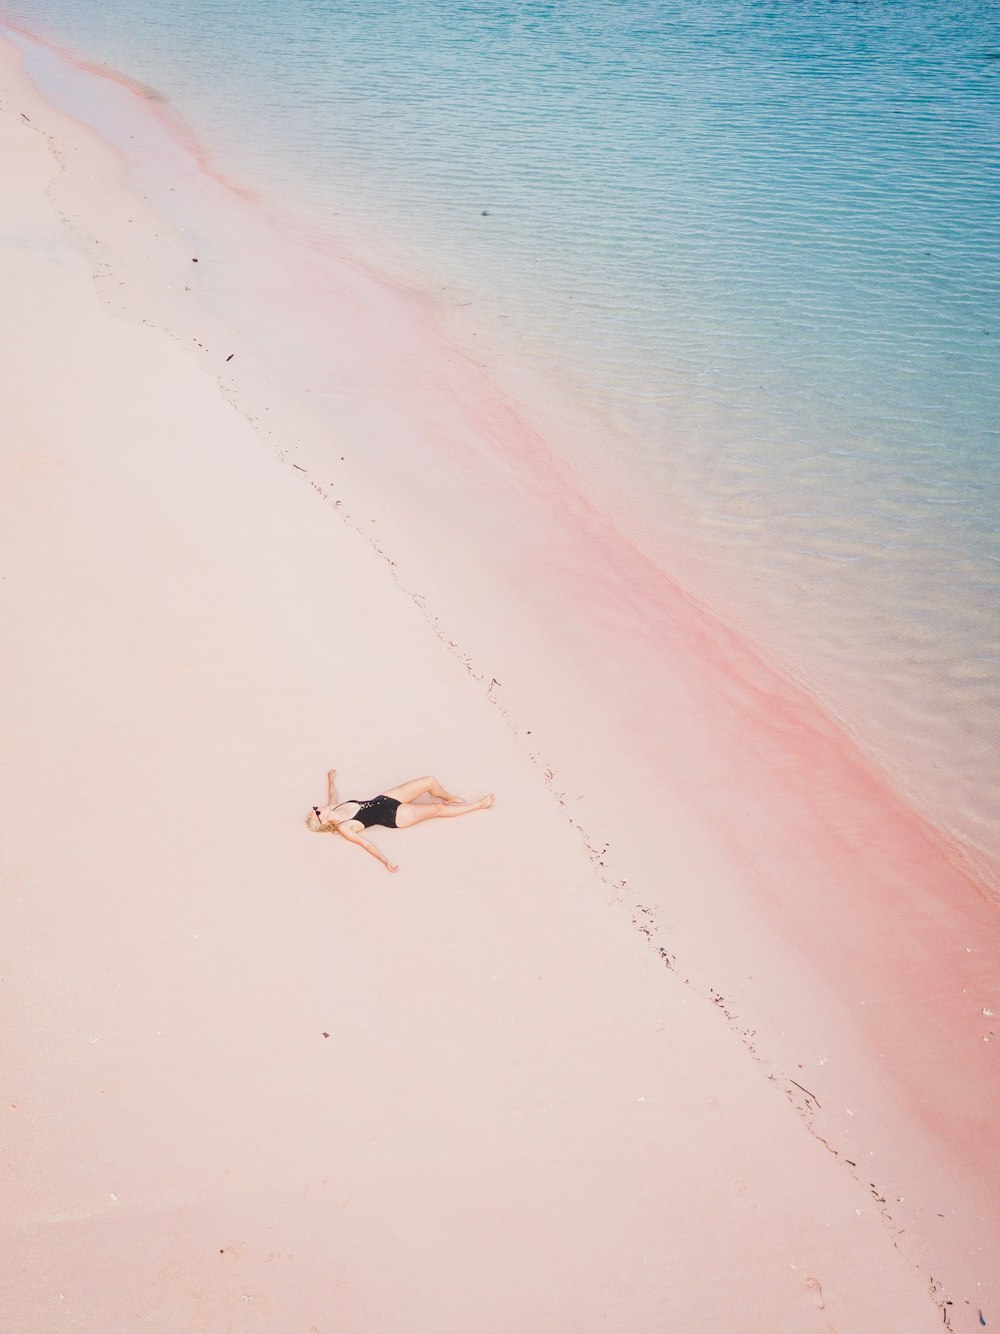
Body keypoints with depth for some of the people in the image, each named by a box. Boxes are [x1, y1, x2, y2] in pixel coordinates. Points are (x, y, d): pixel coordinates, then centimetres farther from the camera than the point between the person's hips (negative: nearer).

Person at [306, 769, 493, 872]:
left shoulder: (333, 807, -3)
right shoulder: (343, 828, -22)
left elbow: (333, 794, 19)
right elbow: (365, 842, -29)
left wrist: (331, 778, 36)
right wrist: (384, 860, -40)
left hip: (385, 798, 6)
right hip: (395, 816, -6)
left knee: (429, 781, -2)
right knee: (438, 809, -4)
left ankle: (449, 798, 31)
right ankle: (478, 805, 18)